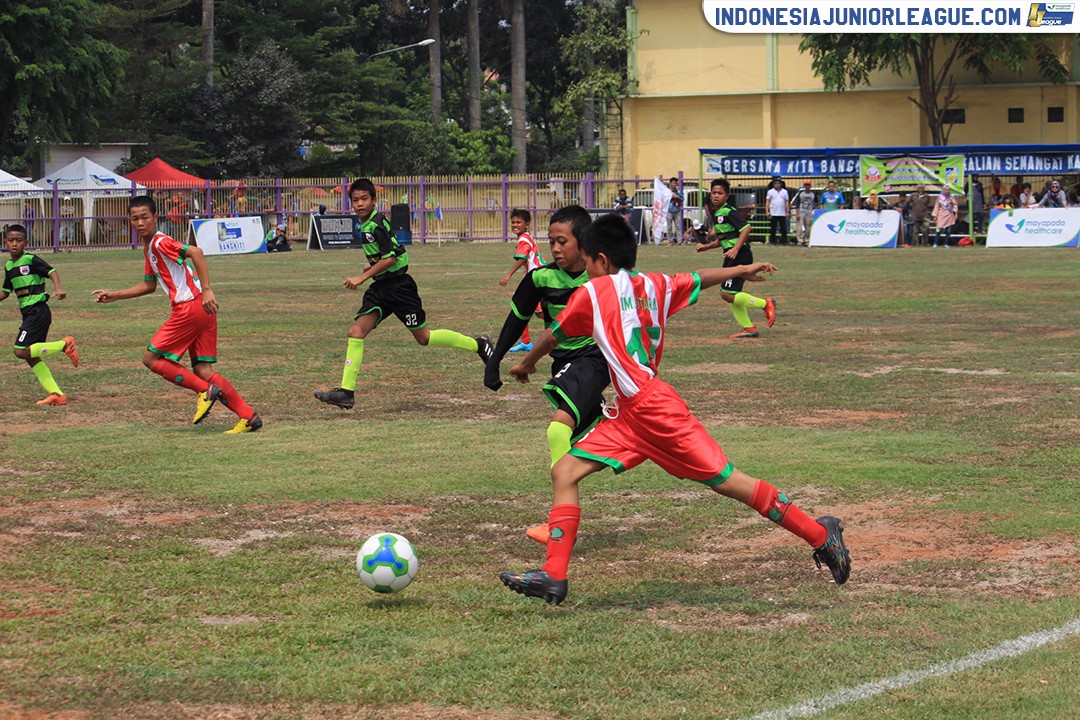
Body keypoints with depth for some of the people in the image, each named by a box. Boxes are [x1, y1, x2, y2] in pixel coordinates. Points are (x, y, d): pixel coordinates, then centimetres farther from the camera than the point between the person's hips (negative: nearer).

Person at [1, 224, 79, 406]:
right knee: (31, 358, 5)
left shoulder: (31, 260, -9)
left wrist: (58, 288, -34)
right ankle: (56, 394, 6)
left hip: (38, 311, -8)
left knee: (21, 351, -16)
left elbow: (52, 271, -16)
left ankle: (64, 344, -6)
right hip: (28, 313, 8)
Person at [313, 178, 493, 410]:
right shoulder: (359, 224, 11)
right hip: (380, 288, 9)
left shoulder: (376, 224, -17)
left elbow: (389, 258, -22)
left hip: (398, 285, -9)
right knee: (356, 332, -6)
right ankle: (346, 393, -11)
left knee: (423, 337, 1)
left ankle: (479, 345, 18)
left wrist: (362, 278, -22)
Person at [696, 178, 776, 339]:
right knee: (728, 294, 10)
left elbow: (746, 228, -23)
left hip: (740, 256, -10)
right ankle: (748, 328, 15)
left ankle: (766, 304, 0)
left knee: (728, 294, -13)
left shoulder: (729, 212, -13)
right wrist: (706, 246, 15)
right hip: (730, 257, 10)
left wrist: (736, 249, -28)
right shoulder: (716, 214, 16)